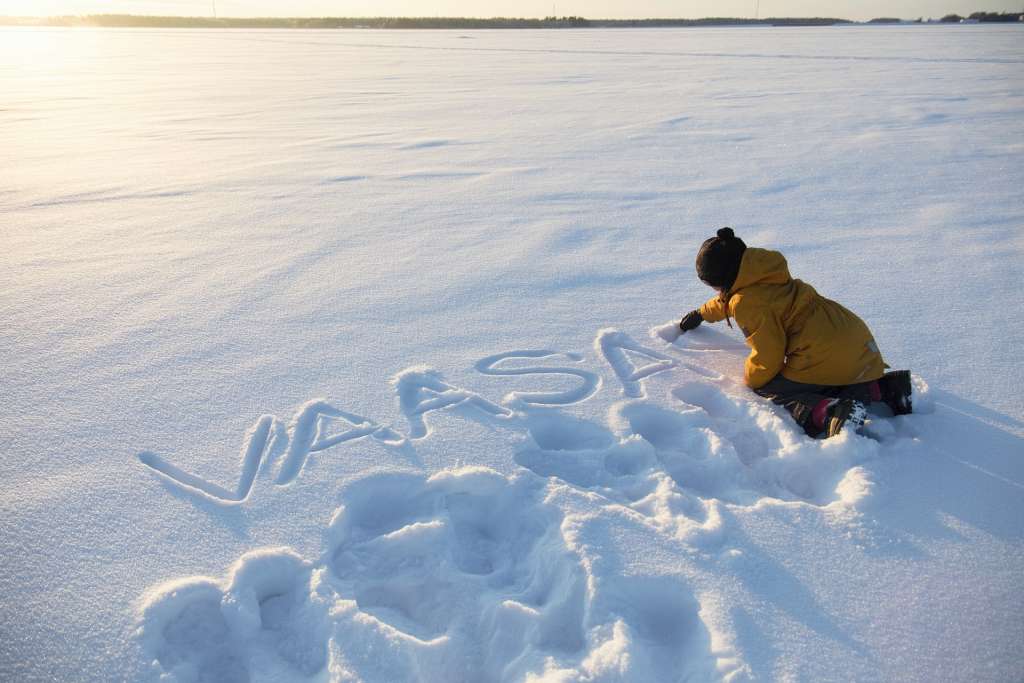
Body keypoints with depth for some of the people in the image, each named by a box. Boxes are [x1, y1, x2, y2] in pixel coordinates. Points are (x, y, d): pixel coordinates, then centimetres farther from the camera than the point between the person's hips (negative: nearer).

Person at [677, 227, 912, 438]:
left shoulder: (748, 304, -15)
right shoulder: (764, 276, 16)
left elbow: (767, 358, -12)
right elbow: (728, 298, 39)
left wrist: (750, 379, 10)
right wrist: (701, 313, 55)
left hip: (830, 358, -9)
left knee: (765, 389, 1)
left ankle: (828, 412, -25)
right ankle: (883, 386, 11)